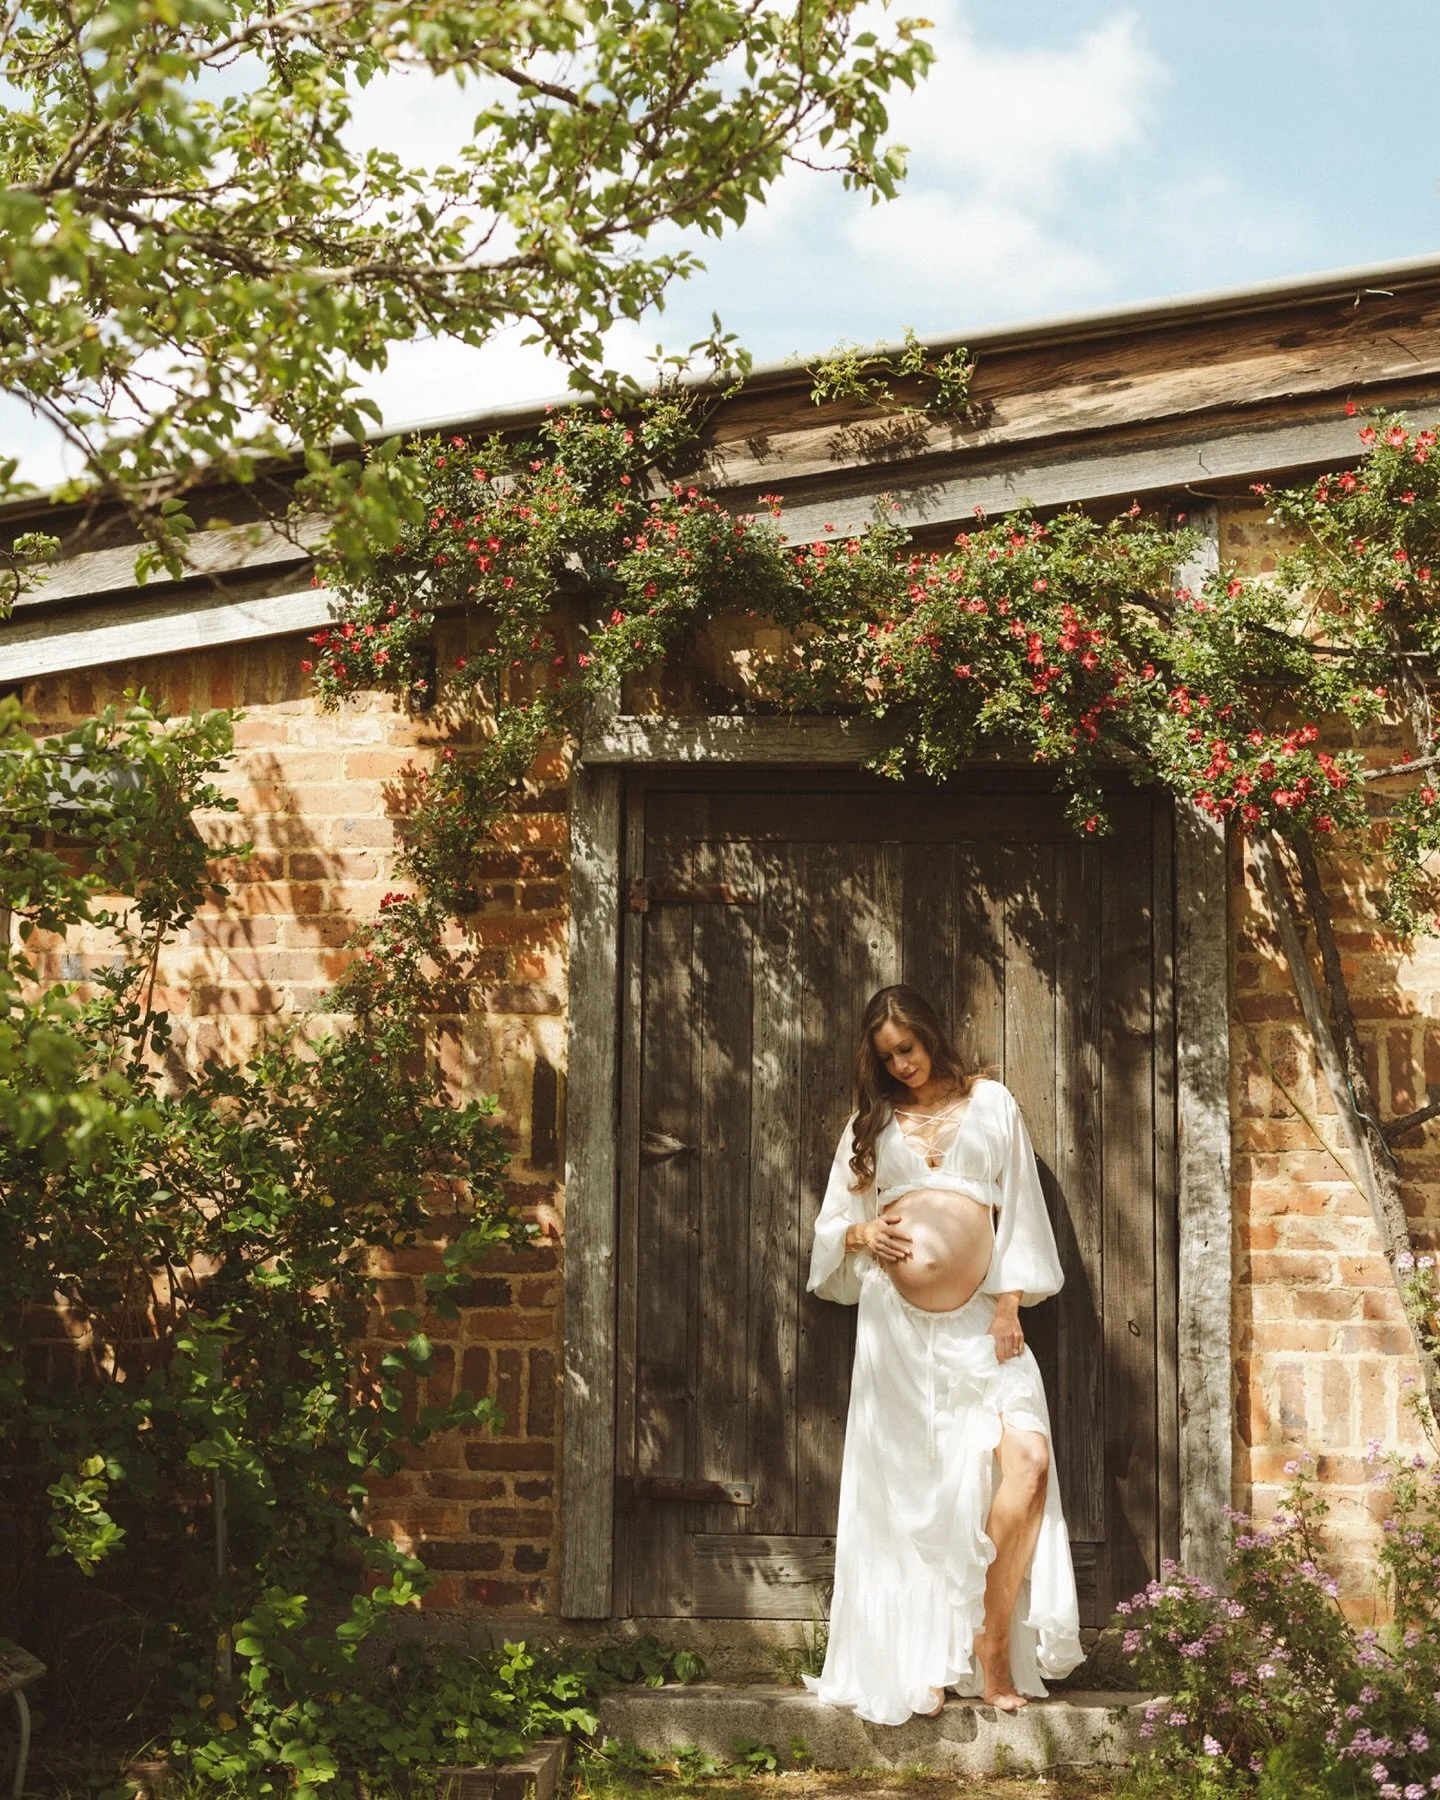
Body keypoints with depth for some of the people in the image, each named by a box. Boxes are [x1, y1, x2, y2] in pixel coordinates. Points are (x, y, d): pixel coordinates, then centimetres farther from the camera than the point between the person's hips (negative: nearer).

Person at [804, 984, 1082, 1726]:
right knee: (908, 1491, 0)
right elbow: (831, 1225, 17)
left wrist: (1010, 1305, -2)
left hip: (976, 1322, -1)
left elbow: (1018, 1210, 7)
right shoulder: (871, 1121, 15)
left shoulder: (990, 1103, 11)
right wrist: (861, 1233, -6)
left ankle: (993, 1639, -4)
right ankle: (919, 1663, 9)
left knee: (1028, 1462, -17)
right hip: (895, 1326, 1)